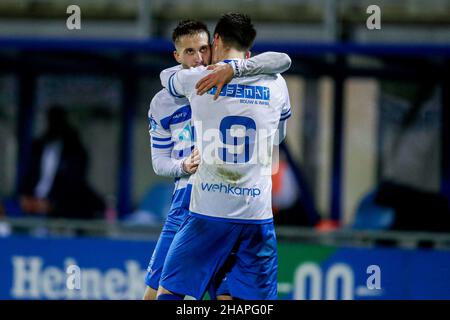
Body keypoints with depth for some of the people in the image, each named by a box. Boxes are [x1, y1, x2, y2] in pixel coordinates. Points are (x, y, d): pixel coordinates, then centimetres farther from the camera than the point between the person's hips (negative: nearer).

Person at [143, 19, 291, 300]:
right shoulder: (163, 103, 7)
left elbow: (283, 61, -16)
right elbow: (159, 162, 11)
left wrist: (233, 68, -30)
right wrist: (184, 167, -13)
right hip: (187, 201, 3)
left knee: (226, 295, -7)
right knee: (156, 292, 2)